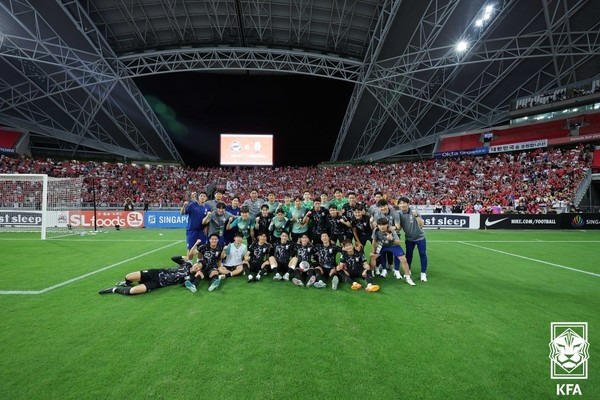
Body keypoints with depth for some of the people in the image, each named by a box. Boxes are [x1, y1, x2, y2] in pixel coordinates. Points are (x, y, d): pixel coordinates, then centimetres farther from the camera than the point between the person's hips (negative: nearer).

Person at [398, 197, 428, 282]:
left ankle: (423, 273, 12)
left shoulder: (414, 212, -20)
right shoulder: (400, 214, -12)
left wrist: (416, 215, -41)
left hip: (420, 237, -2)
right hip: (409, 238, 3)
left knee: (422, 254, 0)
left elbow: (421, 225, -26)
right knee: (408, 254, 10)